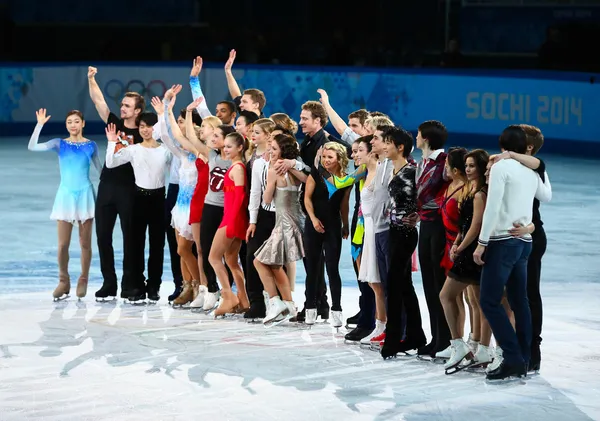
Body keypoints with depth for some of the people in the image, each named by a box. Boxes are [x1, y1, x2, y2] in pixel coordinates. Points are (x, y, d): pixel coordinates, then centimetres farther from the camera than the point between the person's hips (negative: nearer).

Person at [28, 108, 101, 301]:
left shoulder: (91, 145, 2)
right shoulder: (59, 144, 0)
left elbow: (100, 169, 13)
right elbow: (32, 147, -12)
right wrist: (39, 125, -19)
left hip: (85, 194, 0)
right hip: (65, 195, 0)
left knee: (85, 243, 4)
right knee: (63, 244, -2)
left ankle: (83, 281, 16)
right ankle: (63, 281, 11)